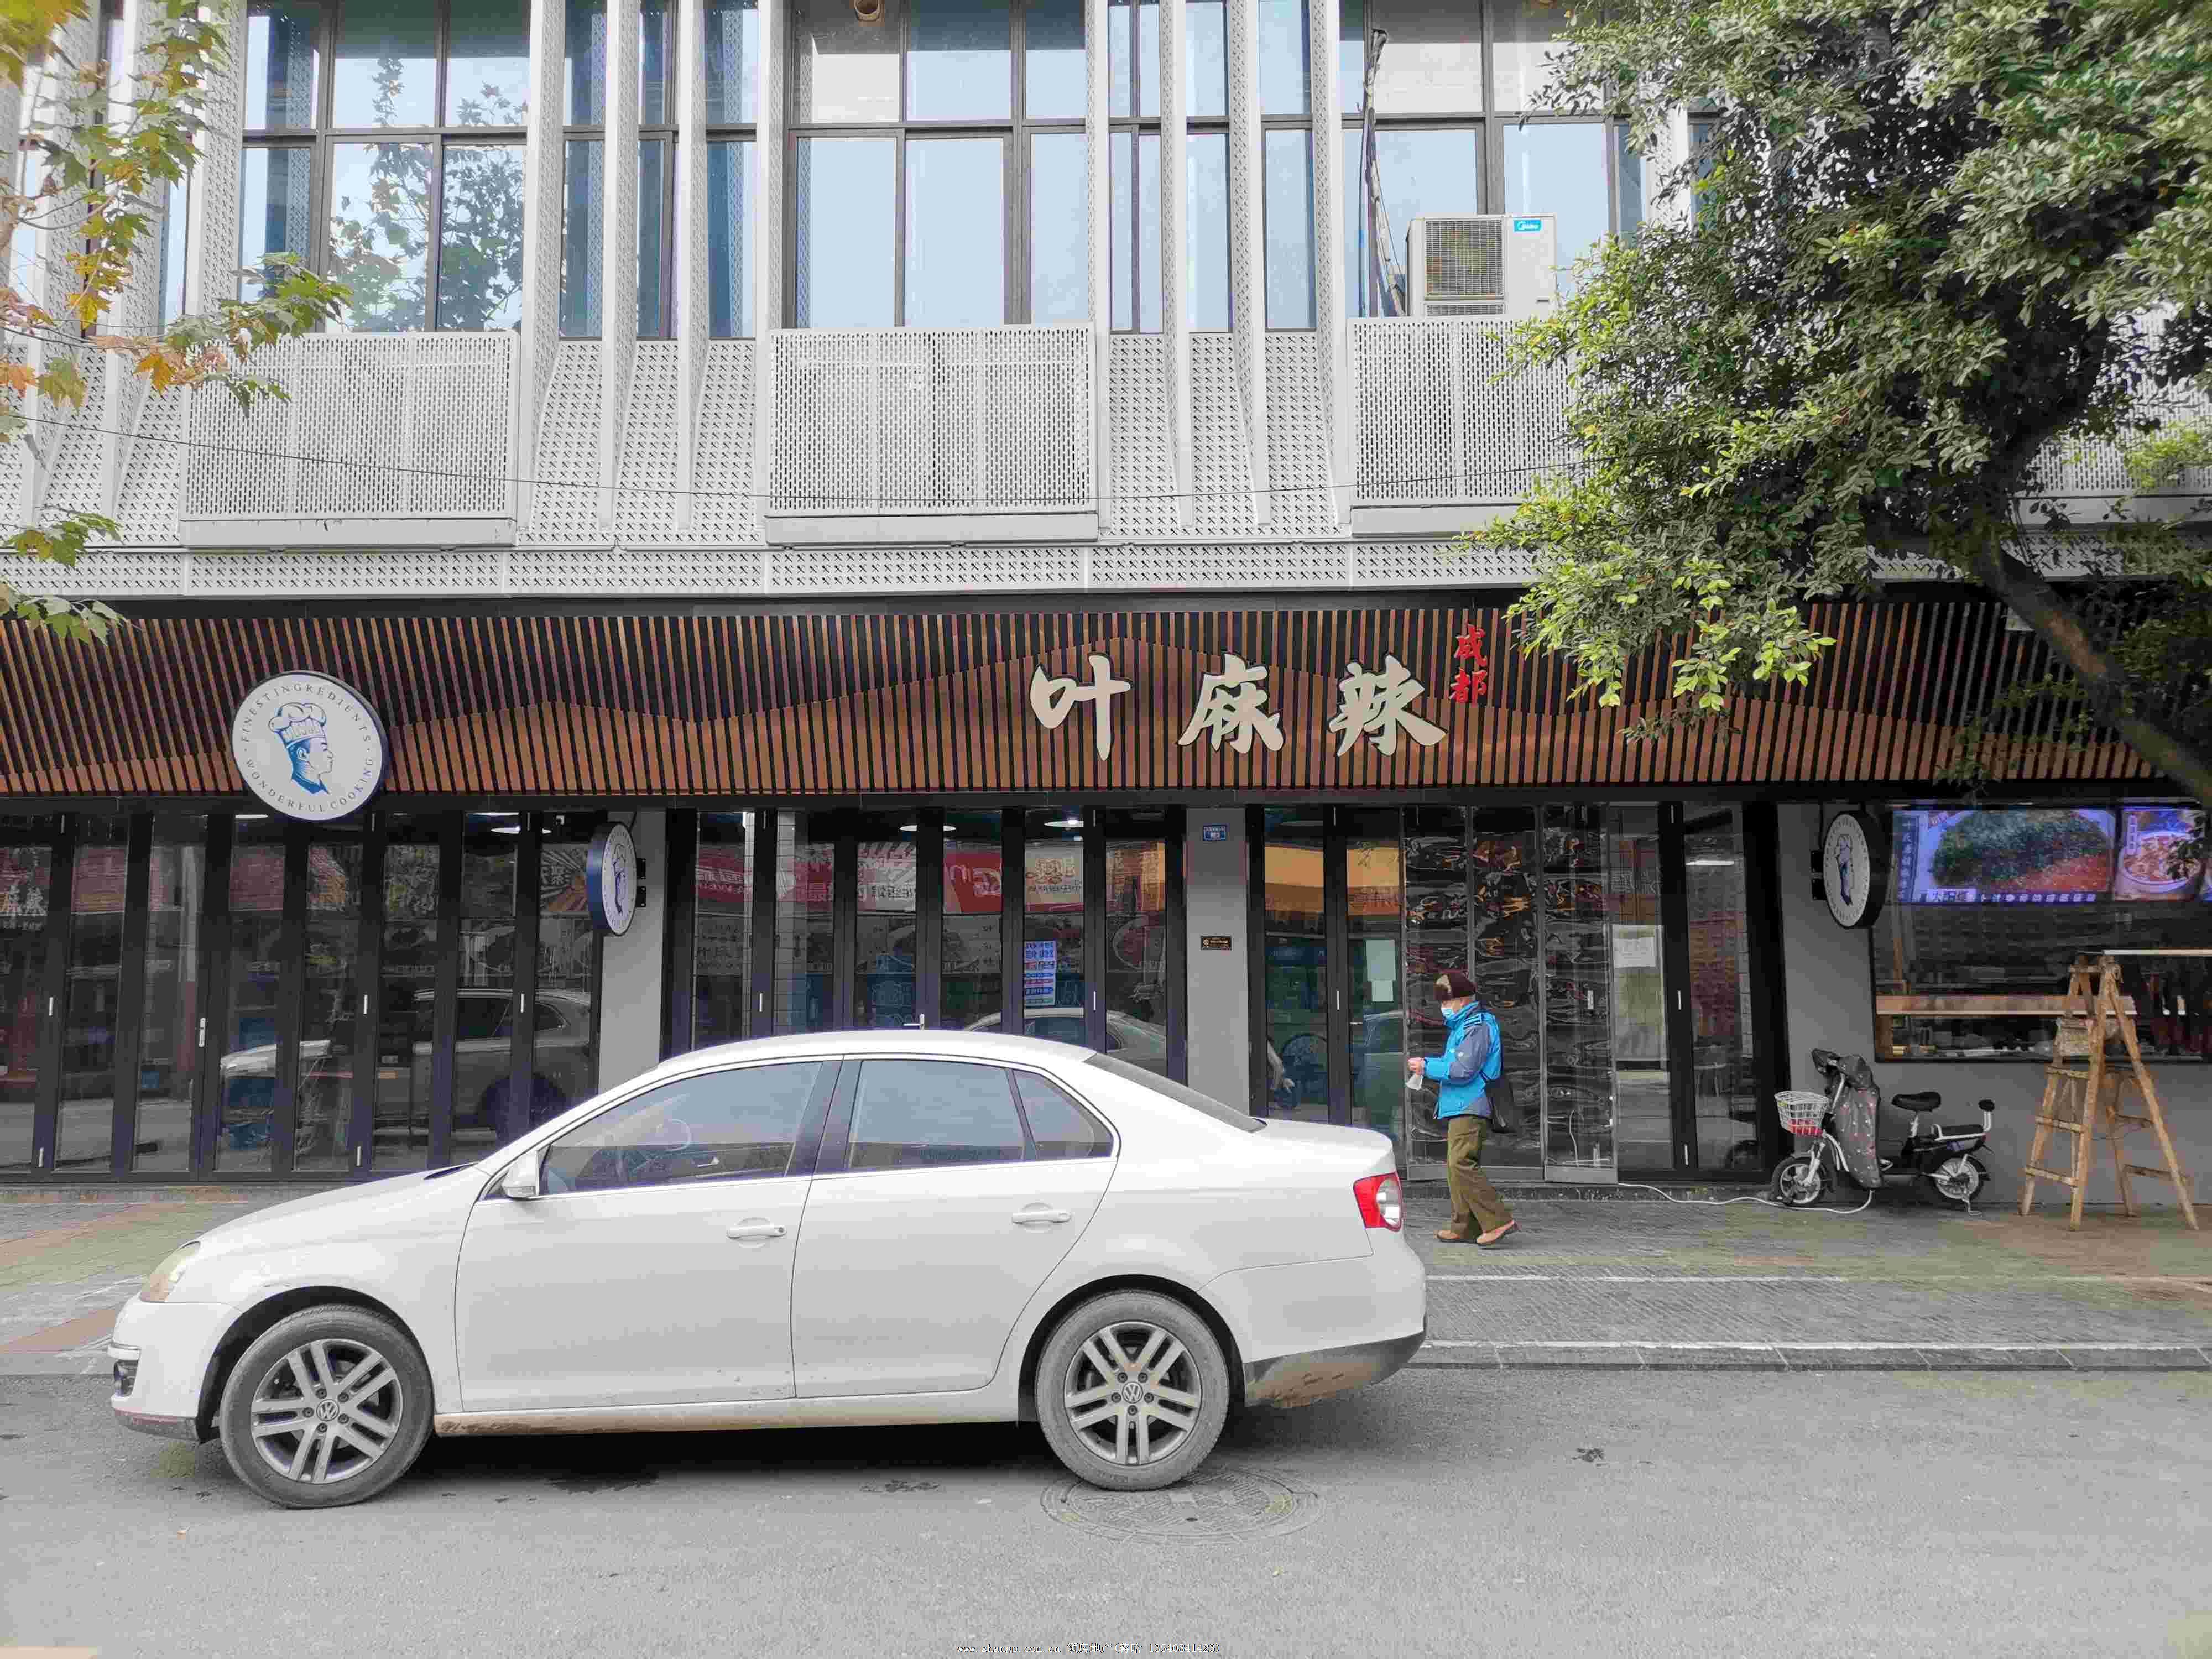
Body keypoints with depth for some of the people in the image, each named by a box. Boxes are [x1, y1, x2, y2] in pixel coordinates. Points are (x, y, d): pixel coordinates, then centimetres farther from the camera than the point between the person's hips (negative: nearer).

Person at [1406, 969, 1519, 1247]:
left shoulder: (1477, 1027, -12)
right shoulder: (1461, 1026, 21)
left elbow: (1463, 1070, -20)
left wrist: (1427, 1067, -13)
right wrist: (1426, 1068, 9)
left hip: (1469, 1109, -11)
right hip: (1459, 1108, 11)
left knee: (1461, 1165, -18)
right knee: (1456, 1167, 11)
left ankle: (1499, 1220, -17)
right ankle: (1464, 1227, 16)